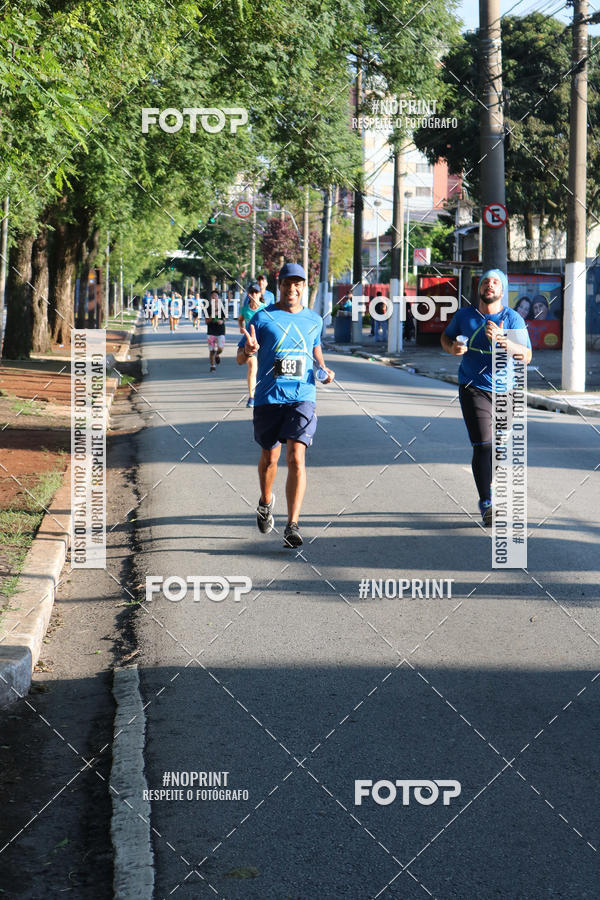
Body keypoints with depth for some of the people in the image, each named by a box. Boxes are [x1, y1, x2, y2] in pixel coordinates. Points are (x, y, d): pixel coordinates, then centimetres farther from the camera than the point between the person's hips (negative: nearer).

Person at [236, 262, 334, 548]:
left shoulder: (314, 320, 10)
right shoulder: (263, 317, 1)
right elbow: (240, 357, 3)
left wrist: (324, 369, 9)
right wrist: (249, 350, -21)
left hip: (303, 398, 0)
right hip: (268, 398, 0)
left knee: (296, 458, -15)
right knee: (270, 457, 14)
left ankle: (292, 526, -18)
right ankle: (265, 502, 44)